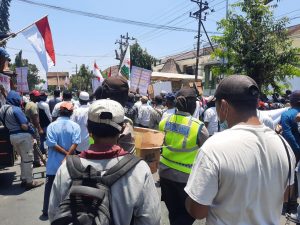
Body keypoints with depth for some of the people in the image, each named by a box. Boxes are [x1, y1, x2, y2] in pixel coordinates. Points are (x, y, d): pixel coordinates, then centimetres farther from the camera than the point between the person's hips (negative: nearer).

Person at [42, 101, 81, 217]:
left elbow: (52, 144, -15)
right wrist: (68, 155, -17)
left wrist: (65, 153, -10)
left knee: (50, 186, 14)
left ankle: (46, 210, 22)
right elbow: (75, 143, -18)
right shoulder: (75, 126, -7)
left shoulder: (52, 125, -8)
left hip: (54, 163, 0)